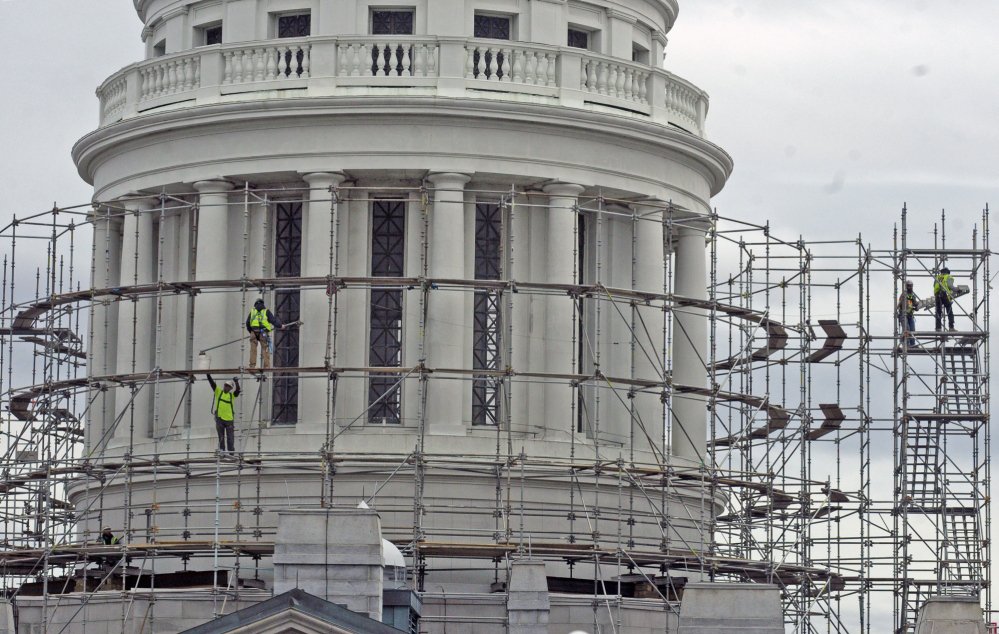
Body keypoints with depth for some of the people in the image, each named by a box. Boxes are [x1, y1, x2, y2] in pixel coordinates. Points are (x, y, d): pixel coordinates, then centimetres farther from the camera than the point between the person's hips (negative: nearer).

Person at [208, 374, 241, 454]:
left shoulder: (232, 395, 7)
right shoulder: (218, 392, 8)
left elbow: (238, 390, -10)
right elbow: (212, 383, 1)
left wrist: (236, 383, -25)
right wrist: (208, 375, -8)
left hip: (229, 418, 0)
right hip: (219, 418, 0)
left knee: (230, 437, 3)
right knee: (221, 436, 4)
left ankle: (231, 451, 8)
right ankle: (222, 450, 7)